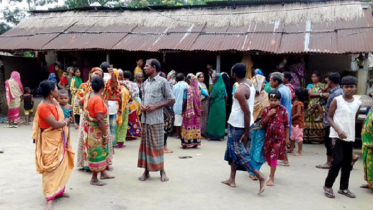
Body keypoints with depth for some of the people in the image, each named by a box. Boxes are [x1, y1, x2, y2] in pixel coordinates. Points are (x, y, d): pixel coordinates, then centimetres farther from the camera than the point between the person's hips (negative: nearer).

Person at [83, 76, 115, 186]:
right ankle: (94, 179, 15)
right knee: (97, 153, 3)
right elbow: (100, 119, -26)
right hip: (97, 130, -10)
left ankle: (103, 173, 35)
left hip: (92, 129, 10)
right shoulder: (98, 99, -24)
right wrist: (105, 134, -21)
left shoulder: (88, 96, 4)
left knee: (101, 152, 21)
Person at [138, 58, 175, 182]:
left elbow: (171, 100, -7)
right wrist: (142, 106, -1)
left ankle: (162, 171, 14)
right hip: (145, 118, 6)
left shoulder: (163, 81, -6)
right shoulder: (145, 83, 14)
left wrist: (155, 107, -15)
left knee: (157, 145, 0)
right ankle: (146, 171, 17)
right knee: (145, 144, 8)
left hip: (156, 119, -6)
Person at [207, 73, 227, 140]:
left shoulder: (216, 86, -17)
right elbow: (225, 95, 10)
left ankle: (213, 135, 6)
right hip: (221, 104, 8)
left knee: (214, 119, 1)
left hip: (216, 105, -7)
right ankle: (220, 134, 15)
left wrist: (209, 96, 2)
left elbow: (213, 96, -18)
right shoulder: (222, 85, 7)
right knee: (220, 118, 10)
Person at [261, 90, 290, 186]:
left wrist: (287, 138, -4)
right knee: (267, 155, 12)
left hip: (279, 136, -4)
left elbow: (287, 124, -3)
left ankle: (272, 178, 1)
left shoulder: (283, 109, -7)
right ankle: (272, 172, 38)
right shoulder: (266, 109, 1)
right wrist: (268, 115, -15)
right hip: (268, 136, 4)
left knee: (274, 156, -8)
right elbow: (263, 123, 0)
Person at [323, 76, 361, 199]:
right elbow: (329, 117, -5)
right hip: (338, 136, -5)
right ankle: (328, 186, 6)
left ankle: (343, 188, 23)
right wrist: (338, 130, -17)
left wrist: (350, 131, 10)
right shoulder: (336, 100, -6)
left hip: (350, 137, 5)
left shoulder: (358, 103, 6)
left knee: (347, 163, 10)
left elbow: (354, 119, 17)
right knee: (338, 161, -10)